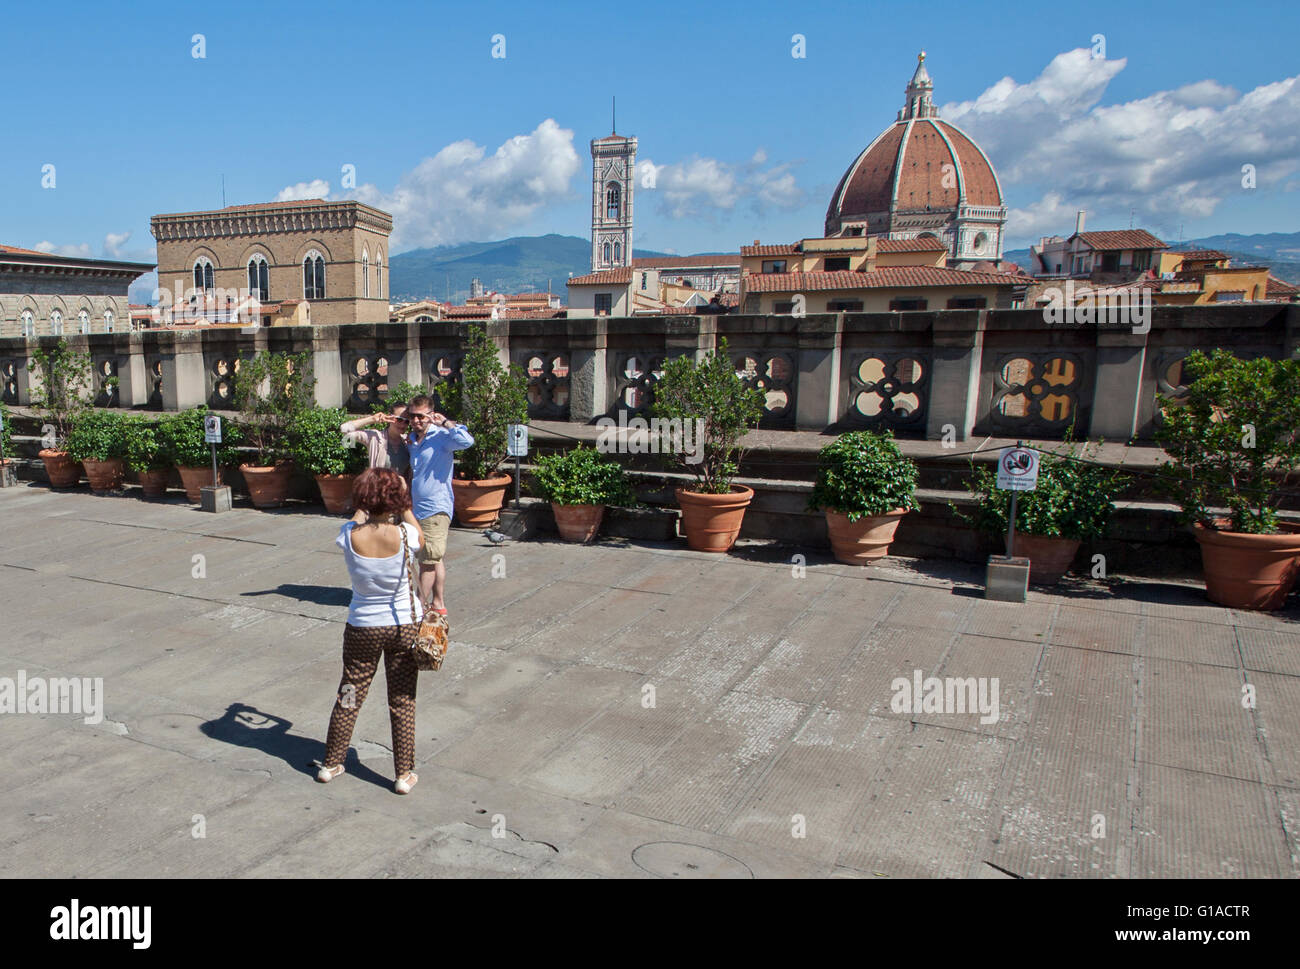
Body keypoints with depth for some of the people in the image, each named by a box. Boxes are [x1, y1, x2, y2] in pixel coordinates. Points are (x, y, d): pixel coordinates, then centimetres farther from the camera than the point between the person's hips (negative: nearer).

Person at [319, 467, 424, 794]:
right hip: (405, 625, -1)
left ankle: (331, 764, 32)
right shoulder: (405, 535, -19)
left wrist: (367, 504, 22)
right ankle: (405, 774, 19)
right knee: (403, 701, 10)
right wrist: (403, 502, 16)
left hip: (363, 628, 1)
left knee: (349, 696, 17)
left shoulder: (349, 536, -16)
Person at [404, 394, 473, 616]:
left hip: (435, 509, -9)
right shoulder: (411, 439, 13)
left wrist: (445, 422, -21)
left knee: (428, 562, -2)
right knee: (435, 560, 17)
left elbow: (466, 440, -33)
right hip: (418, 508, 9)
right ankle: (438, 604, 26)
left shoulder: (441, 436, -12)